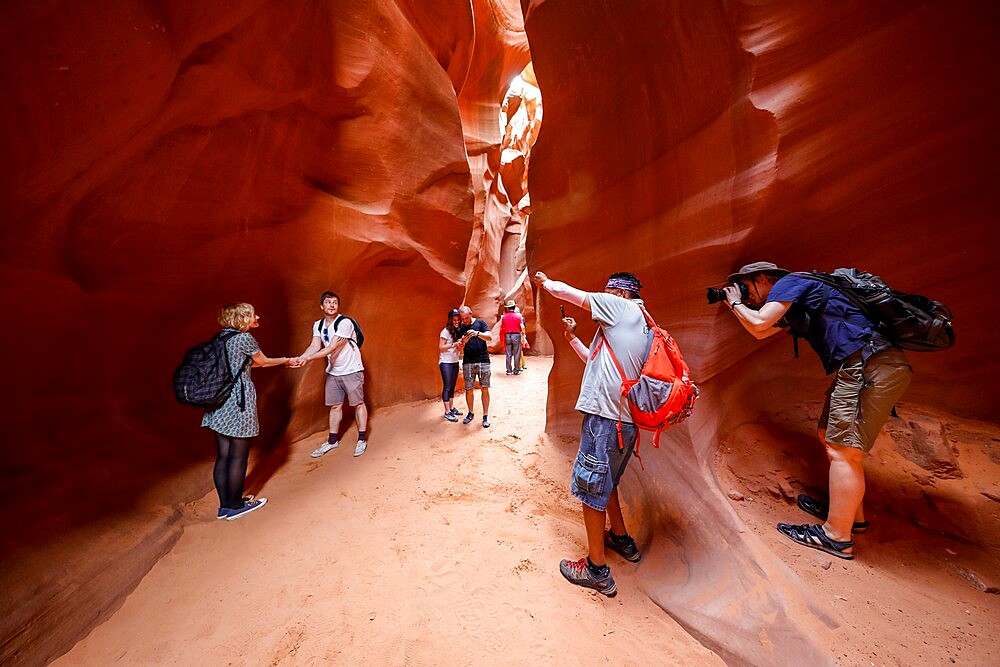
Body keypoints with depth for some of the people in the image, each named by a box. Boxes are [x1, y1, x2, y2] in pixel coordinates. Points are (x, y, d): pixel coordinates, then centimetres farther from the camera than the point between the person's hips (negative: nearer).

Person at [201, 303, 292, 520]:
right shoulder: (244, 338, -13)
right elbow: (263, 362, 1)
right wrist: (285, 360, 18)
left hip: (220, 403, 8)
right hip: (239, 402, -8)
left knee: (223, 456, 14)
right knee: (238, 456, 5)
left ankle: (225, 505, 25)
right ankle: (235, 506, 17)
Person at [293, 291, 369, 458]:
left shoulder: (345, 323, -19)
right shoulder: (318, 325, 2)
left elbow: (332, 348, -24)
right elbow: (315, 346, -9)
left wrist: (308, 358, -29)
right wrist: (300, 358, -27)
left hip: (351, 370, -6)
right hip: (333, 372, 6)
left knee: (358, 403, 5)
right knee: (335, 406, 13)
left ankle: (362, 440, 17)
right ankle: (332, 441, 26)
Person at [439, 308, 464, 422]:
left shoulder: (457, 331, 10)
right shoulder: (445, 331, -11)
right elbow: (441, 347, -14)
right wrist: (453, 344, -23)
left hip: (455, 362, 7)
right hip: (446, 362, -7)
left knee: (452, 386, 13)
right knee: (447, 387, -3)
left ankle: (452, 408, 24)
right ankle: (447, 412, 3)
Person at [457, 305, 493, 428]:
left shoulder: (480, 323, 1)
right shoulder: (460, 328, 8)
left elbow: (490, 337, -11)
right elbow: (460, 347, 3)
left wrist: (477, 333, -27)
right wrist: (463, 342, -20)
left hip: (483, 361, -2)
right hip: (468, 362, 2)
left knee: (484, 389, 1)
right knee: (468, 389, 6)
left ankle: (485, 415, 12)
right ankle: (471, 413, 25)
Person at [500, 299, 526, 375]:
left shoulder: (504, 317, 3)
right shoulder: (518, 316, -3)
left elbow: (501, 328, 4)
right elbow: (522, 327, -10)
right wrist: (523, 336, 2)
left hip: (507, 336, 2)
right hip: (516, 335, -2)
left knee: (508, 354, 8)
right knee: (516, 354, 5)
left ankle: (509, 370, 12)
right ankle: (516, 370, 9)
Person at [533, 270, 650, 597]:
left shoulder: (622, 308, -6)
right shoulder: (640, 327, 20)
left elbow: (564, 291, -3)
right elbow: (595, 359, 25)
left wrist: (545, 282, 16)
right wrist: (572, 337, 23)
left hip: (605, 417, -10)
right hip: (625, 419, 10)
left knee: (591, 488, 4)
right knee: (604, 482, 27)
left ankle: (596, 570, 19)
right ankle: (622, 539, 45)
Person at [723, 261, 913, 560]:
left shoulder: (789, 282, -3)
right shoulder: (793, 304, 24)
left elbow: (759, 323, -15)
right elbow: (761, 333, 31)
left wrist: (736, 303, 4)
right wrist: (735, 305, 28)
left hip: (871, 363, -10)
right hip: (867, 366, 10)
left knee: (843, 448, -8)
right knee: (830, 436, 18)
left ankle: (836, 536, 1)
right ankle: (852, 513, 29)